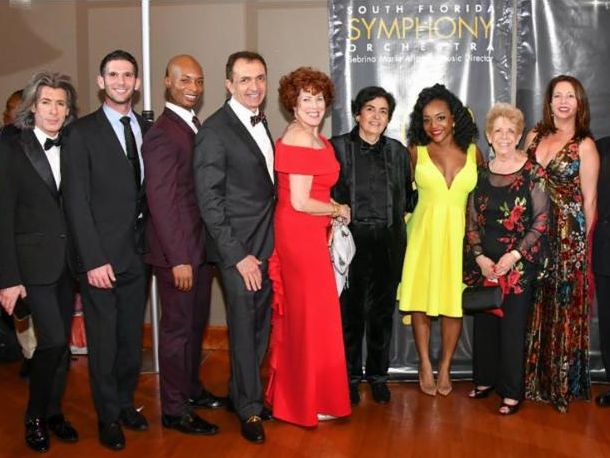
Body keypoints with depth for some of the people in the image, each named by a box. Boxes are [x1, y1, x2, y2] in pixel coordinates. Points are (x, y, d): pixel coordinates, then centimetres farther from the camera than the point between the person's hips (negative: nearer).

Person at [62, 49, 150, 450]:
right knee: (103, 340, 7)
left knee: (132, 335, 13)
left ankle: (126, 402, 32)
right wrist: (94, 259, -14)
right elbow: (76, 201, -9)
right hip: (103, 255, -4)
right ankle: (108, 416, 24)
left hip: (139, 252, 4)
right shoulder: (83, 132, -5)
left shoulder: (148, 129, 8)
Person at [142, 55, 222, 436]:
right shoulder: (162, 135, -17)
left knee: (197, 322, 20)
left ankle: (192, 388, 37)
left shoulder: (195, 126, 11)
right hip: (179, 251, -8)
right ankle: (175, 409, 17)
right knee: (178, 327, 2)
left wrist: (205, 248, 10)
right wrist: (178, 258, -22)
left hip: (201, 246, 9)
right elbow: (161, 202, -21)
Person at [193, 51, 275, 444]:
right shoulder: (215, 131, -12)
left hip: (267, 244, 7)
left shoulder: (261, 124, 11)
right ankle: (250, 407, 22)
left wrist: (272, 243, 5)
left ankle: (242, 392, 32)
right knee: (244, 327, 5)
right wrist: (239, 255, -16)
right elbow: (210, 201, -15)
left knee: (261, 326, 14)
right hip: (239, 248, -7)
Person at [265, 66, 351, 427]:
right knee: (313, 314, 2)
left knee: (301, 312, 16)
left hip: (312, 233, 9)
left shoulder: (318, 140, 12)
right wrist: (339, 211, -7)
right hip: (300, 235, -9)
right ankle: (309, 400, 17)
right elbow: (300, 202, -20)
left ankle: (292, 390, 30)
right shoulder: (298, 141, -17)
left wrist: (332, 212, 5)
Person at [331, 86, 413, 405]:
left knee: (382, 310, 11)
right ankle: (350, 376, 19)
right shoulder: (338, 147, 0)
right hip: (351, 238, -3)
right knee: (350, 311, 4)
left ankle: (378, 375, 25)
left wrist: (398, 219, 4)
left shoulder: (397, 151, 10)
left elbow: (407, 194, 17)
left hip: (388, 243, 3)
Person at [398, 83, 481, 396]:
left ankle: (445, 367, 21)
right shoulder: (415, 152, 0)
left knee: (453, 304, 6)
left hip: (459, 235, 1)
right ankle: (425, 366, 20)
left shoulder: (473, 153, 4)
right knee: (420, 302, 4)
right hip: (425, 234, -1)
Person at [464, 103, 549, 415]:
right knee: (484, 322, 10)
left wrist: (515, 255, -13)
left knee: (512, 326, -1)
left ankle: (512, 392, 11)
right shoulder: (481, 173, 7)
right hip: (483, 263, 4)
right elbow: (472, 221, 8)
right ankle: (485, 380, 26)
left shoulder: (533, 173, -4)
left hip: (519, 264, -3)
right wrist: (480, 257, -5)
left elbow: (541, 221, -6)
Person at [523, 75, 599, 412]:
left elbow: (589, 200, -2)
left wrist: (583, 240, -1)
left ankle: (562, 384, 17)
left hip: (568, 233, -4)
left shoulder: (584, 145, -5)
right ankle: (534, 380, 22)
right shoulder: (535, 136, 8)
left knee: (564, 307, 2)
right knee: (533, 306, 8)